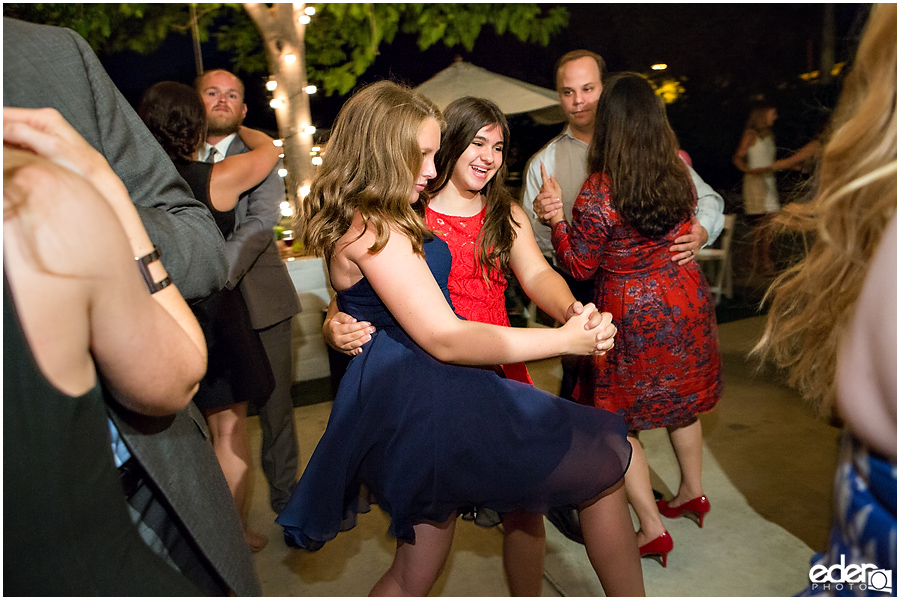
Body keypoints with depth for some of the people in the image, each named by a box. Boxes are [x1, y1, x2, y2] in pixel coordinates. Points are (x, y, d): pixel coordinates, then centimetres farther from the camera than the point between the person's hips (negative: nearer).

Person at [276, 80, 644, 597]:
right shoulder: (373, 229, -16)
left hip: (408, 396, 10)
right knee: (604, 463, -1)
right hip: (424, 398, -10)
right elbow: (443, 338, -20)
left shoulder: (358, 221, 16)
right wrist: (564, 340, -15)